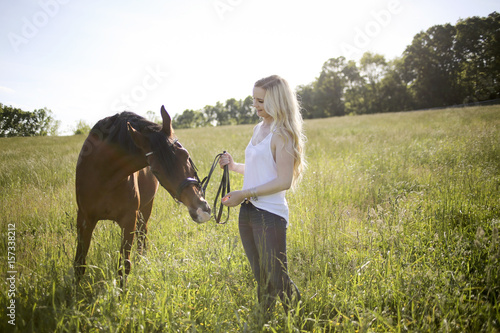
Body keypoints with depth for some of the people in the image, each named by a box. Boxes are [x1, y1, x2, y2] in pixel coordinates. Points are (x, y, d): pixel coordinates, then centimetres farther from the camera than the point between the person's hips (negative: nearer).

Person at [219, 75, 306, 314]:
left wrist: (245, 194, -20)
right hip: (247, 212, 9)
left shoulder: (281, 134, -13)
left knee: (277, 280, 1)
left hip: (269, 214, -9)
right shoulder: (259, 128, 13)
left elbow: (284, 181, -20)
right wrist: (234, 166, 7)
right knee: (261, 278, 19)